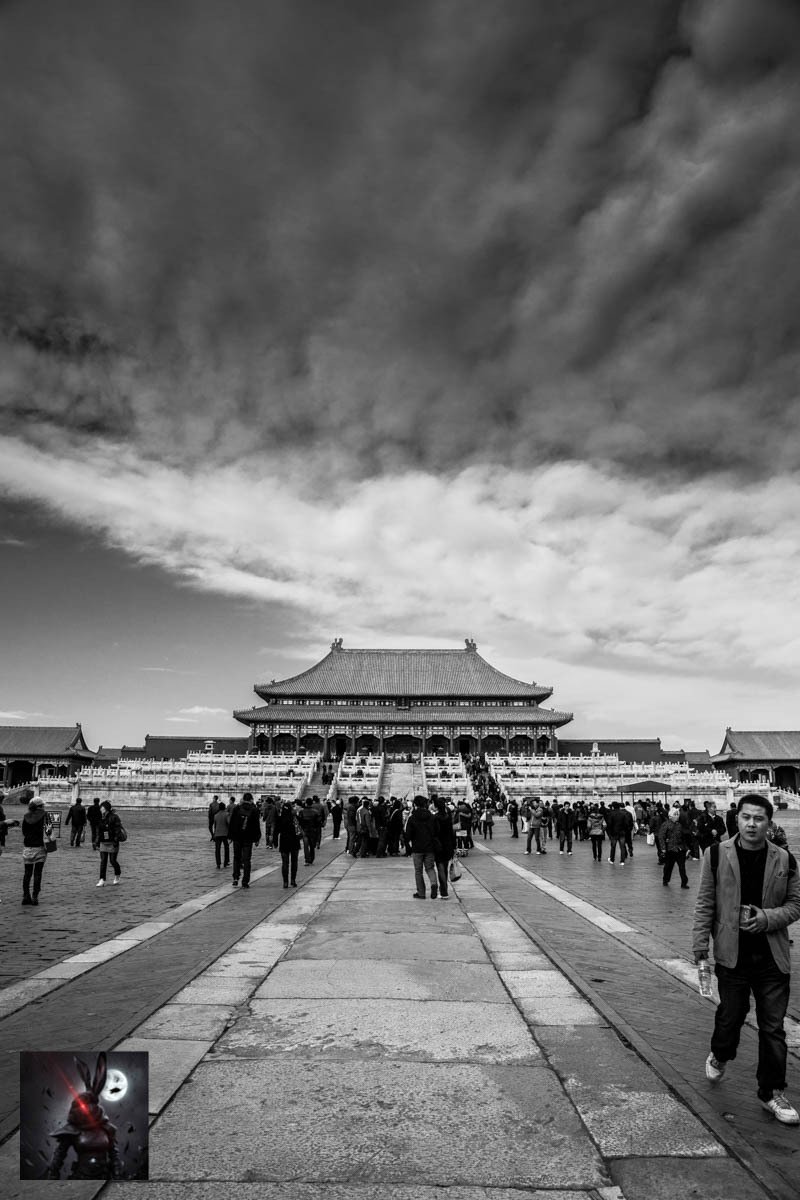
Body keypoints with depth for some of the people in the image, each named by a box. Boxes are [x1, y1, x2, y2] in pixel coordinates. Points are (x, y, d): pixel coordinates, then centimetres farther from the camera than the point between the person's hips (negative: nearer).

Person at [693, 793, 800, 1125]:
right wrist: (700, 945, -6)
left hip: (772, 957, 1)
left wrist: (768, 918, -15)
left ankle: (772, 1093, 23)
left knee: (773, 1027, 6)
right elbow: (705, 903, -3)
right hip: (732, 954, -1)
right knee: (730, 1014, 14)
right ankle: (719, 1056, 44)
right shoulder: (717, 855, -7)